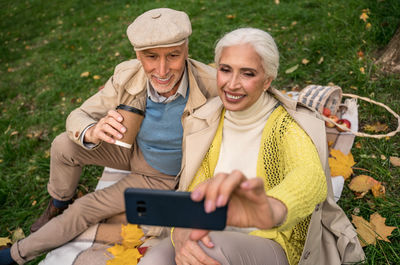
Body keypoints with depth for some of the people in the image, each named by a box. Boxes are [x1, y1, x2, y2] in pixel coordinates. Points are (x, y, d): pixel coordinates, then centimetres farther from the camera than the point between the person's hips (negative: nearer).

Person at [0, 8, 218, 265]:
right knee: (63, 145, -15)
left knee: (86, 209, -5)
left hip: (162, 175, -3)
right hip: (133, 149, 3)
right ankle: (59, 203, 17)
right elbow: (78, 116, -17)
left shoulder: (212, 86, -34)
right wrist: (91, 132, -42)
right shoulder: (127, 75, -24)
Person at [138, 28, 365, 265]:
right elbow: (193, 191, -5)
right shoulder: (206, 123, -1)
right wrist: (181, 231, -29)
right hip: (216, 234, 4)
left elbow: (311, 178, -37)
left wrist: (272, 209, -61)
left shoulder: (288, 126, -15)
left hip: (272, 244, -3)